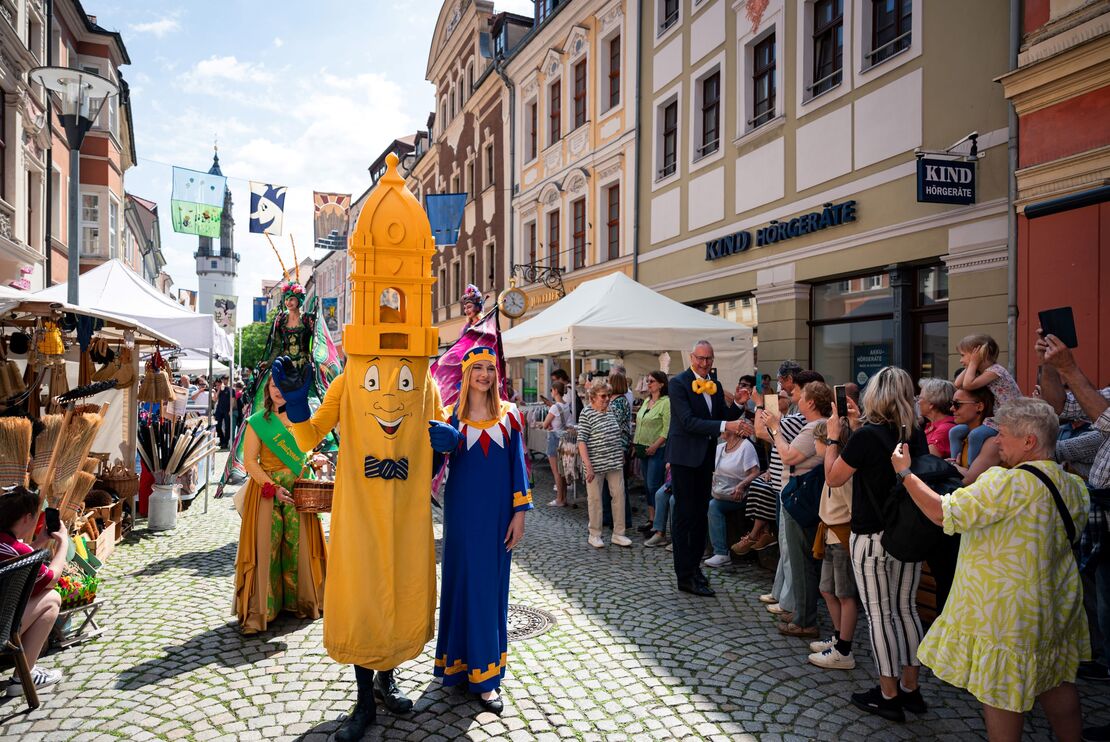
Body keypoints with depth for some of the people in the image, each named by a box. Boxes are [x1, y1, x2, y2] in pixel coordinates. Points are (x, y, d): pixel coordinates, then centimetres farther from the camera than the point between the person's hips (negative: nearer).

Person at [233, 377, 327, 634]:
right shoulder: (257, 421, 2)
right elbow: (249, 461, -4)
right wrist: (273, 488, -15)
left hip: (299, 492, 3)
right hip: (266, 490, -3)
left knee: (299, 546, 5)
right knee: (265, 548, -5)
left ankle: (302, 602, 18)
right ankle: (257, 612, 0)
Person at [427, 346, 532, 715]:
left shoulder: (508, 414, 3)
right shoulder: (452, 416, 0)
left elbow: (517, 463, 2)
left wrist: (519, 512, -3)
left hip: (497, 512, 1)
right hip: (463, 510, -1)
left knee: (492, 584, 8)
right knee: (465, 581, 3)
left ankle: (485, 672, 20)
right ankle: (463, 661, 16)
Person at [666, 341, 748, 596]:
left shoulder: (715, 386, 10)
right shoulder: (678, 383, -13)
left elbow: (723, 419, 10)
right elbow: (688, 421, -23)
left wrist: (737, 405, -8)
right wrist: (726, 425, -31)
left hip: (706, 458, 7)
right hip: (685, 457, -7)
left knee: (700, 514, 16)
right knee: (685, 515, -2)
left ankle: (694, 565, 30)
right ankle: (686, 576, 5)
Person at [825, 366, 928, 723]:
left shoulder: (866, 436, -18)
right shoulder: (917, 436, -1)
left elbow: (833, 478, -8)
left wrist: (833, 437, 2)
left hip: (872, 539, -6)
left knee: (879, 615, 5)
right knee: (906, 609, 16)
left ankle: (888, 695, 16)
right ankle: (910, 689, 28)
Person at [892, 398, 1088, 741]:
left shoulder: (1006, 483, -25)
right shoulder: (1075, 487, 1)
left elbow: (942, 513, -26)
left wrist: (905, 473, -14)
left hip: (1005, 611, -8)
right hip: (1055, 605, 8)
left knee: (1000, 693, 6)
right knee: (1056, 683, 22)